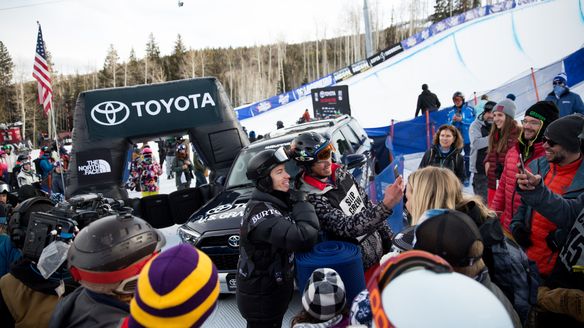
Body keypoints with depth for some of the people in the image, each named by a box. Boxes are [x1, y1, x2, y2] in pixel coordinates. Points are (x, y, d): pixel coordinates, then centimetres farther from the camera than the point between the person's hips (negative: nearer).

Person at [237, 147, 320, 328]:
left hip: (273, 288, 9)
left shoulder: (275, 202, 2)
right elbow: (304, 238, -40)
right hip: (260, 298, -9)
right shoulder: (261, 212, -29)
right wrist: (301, 203, -23)